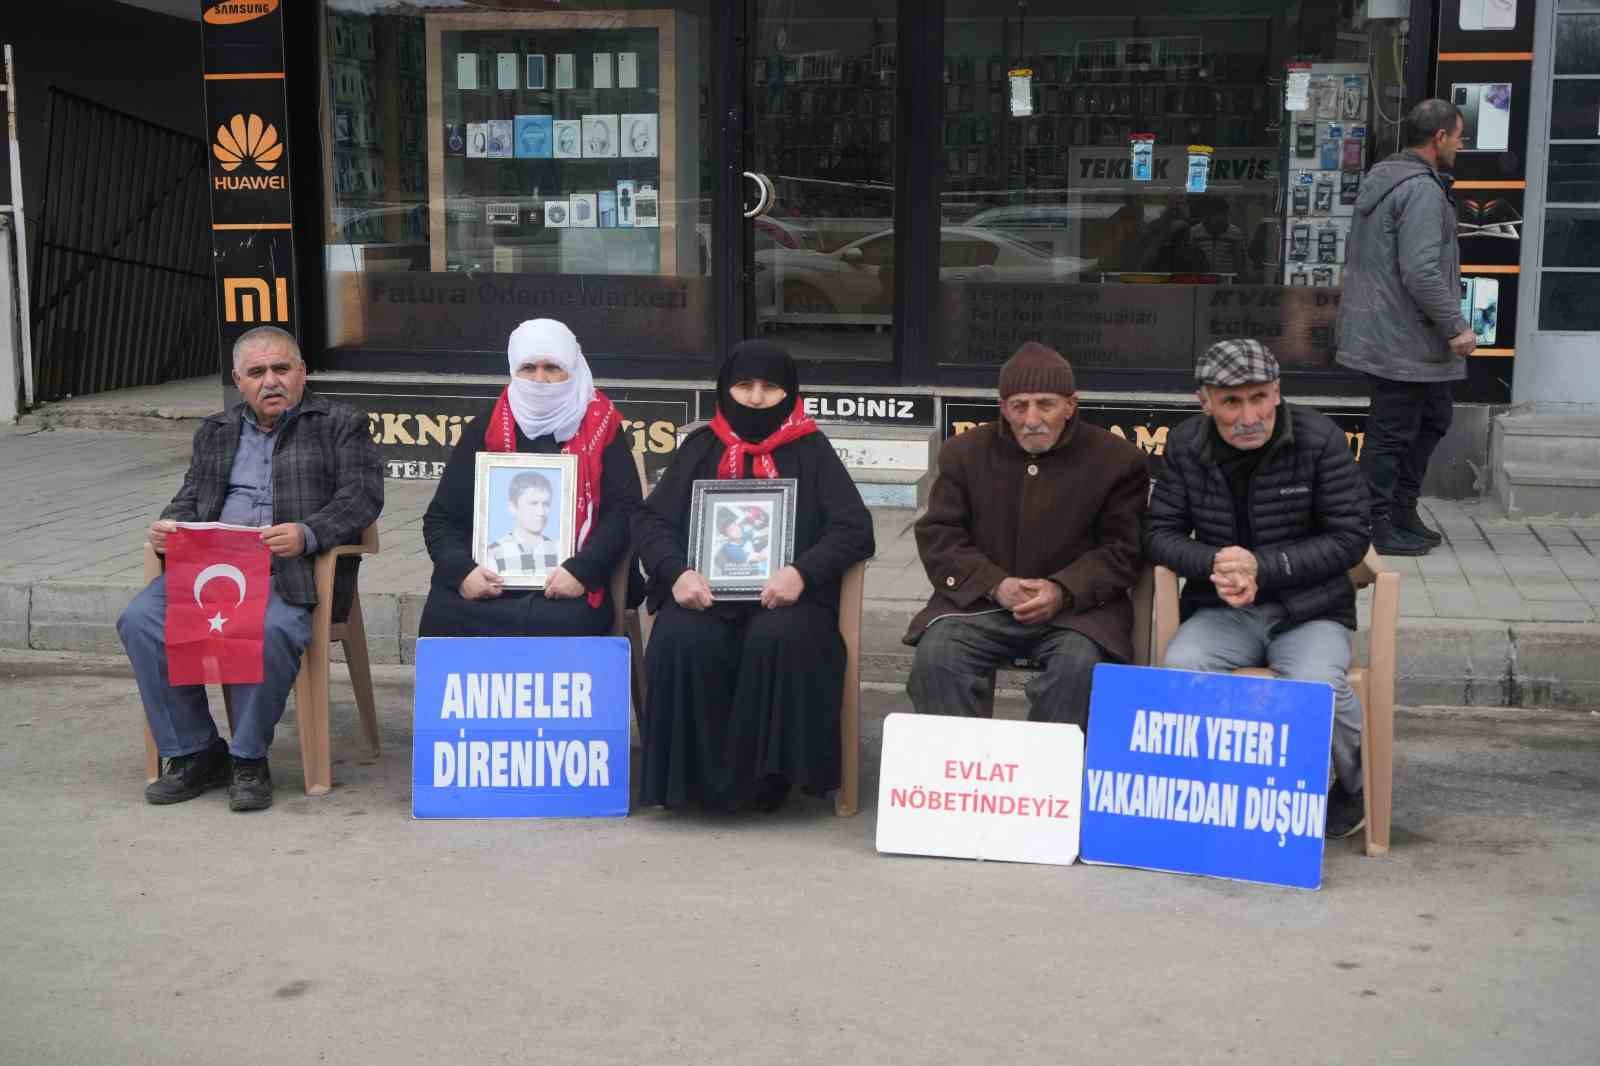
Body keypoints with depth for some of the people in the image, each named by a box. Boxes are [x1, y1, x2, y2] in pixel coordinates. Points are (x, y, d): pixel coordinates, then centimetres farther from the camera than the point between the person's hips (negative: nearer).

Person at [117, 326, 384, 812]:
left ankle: (248, 759, -17)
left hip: (293, 569, -5)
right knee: (140, 620, -22)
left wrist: (307, 533, -21)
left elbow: (362, 497, -3)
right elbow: (190, 499, 24)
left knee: (271, 629, -37)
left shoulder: (341, 424, 9)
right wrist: (169, 526, -1)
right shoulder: (215, 433, 26)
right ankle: (194, 753, -9)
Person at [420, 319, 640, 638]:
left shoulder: (600, 428, 7)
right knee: (443, 618, -26)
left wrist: (582, 571, -17)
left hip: (564, 591, -2)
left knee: (564, 625, -32)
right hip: (485, 586, 2)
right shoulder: (486, 429, 12)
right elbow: (441, 517, 10)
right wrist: (461, 571, -11)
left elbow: (625, 511, -1)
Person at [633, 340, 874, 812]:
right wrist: (677, 571, -14)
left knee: (781, 638, -35)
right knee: (681, 640, -32)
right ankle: (698, 775, -19)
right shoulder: (700, 447, 16)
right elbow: (650, 520, 8)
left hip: (784, 595, -1)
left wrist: (803, 572, -18)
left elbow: (855, 529, 1)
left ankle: (767, 775, -22)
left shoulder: (811, 451, 11)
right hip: (705, 592, 1)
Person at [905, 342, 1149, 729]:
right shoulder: (965, 452, 7)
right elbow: (939, 534, 5)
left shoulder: (1116, 459, 1)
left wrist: (1062, 591, -17)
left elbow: (1123, 549, 1)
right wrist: (995, 585, -13)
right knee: (935, 656, -27)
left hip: (1076, 605, -1)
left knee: (1079, 664, -32)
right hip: (982, 600, 1)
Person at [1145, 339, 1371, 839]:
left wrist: (1262, 567, -18)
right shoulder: (1185, 444, 1)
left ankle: (1354, 786, 1)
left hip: (1310, 610, -2)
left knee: (1317, 685, -32)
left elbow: (1349, 538, -6)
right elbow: (1161, 533, 5)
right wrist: (1215, 564, -17)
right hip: (1222, 611, 2)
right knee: (1180, 667, -30)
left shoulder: (1320, 438, -8)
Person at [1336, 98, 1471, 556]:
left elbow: (1363, 258, 21)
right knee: (1391, 433, -1)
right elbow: (1422, 273, -27)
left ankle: (1402, 512, 27)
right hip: (1403, 341, -11)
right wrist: (1456, 326, -18)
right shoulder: (1421, 190, -19)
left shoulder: (1381, 177, 14)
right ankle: (1377, 527, 7)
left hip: (1378, 330, 11)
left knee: (1432, 419, 21)